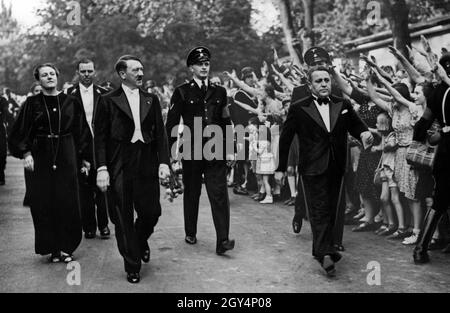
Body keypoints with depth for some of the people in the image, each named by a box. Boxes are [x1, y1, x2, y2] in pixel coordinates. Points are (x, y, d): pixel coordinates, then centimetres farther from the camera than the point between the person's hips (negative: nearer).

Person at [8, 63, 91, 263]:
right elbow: (20, 133, 2)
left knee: (67, 203, 1)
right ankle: (52, 248, 11)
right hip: (41, 157, 0)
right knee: (44, 204, 0)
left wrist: (84, 157, 5)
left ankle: (66, 247, 12)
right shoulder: (32, 103, 2)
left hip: (67, 157, 1)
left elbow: (81, 132, 8)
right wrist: (25, 153, -11)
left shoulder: (71, 102, 4)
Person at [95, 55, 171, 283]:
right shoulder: (108, 101, 1)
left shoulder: (151, 100, 11)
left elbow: (160, 133, 9)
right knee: (123, 219, 3)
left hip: (147, 164, 3)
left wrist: (164, 162, -2)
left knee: (151, 212, 2)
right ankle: (132, 267, 17)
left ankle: (141, 241, 36)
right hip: (119, 167, -3)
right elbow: (100, 137, -3)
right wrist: (102, 168, -11)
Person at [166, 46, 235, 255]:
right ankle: (190, 233, 29)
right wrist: (170, 150, -4)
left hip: (215, 151, 1)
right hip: (191, 151, -1)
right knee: (191, 193, 11)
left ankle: (222, 241, -8)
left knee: (219, 194, -7)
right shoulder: (182, 92, 1)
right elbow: (171, 123, 1)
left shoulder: (219, 92, 10)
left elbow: (226, 122, 14)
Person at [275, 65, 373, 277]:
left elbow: (356, 125, 12)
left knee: (331, 210, 11)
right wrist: (281, 168, 2)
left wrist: (364, 133, -13)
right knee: (319, 211, -8)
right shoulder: (298, 109, -1)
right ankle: (325, 254, -10)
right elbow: (285, 139, 2)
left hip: (337, 168, 4)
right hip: (312, 169, -4)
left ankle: (322, 249, 25)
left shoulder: (343, 105, 9)